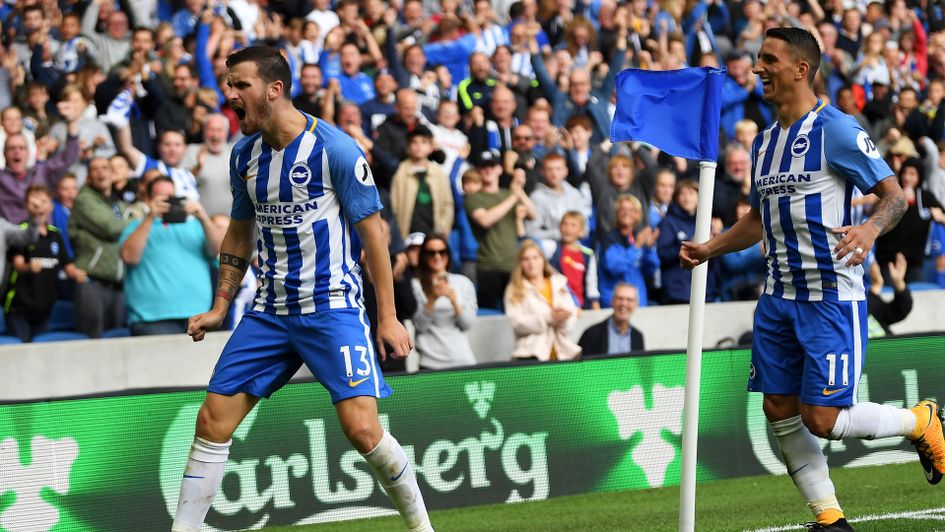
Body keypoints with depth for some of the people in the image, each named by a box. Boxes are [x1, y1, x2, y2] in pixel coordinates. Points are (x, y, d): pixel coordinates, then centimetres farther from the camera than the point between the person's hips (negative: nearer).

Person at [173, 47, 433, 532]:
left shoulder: (336, 149, -11)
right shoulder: (245, 154, 7)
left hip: (332, 306, -6)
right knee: (212, 420, -2)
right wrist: (219, 308, 16)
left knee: (361, 427, -16)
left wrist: (388, 317, -9)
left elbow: (371, 231, -7)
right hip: (270, 310, 6)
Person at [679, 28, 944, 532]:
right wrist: (709, 248, 14)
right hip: (779, 297, 8)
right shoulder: (763, 141, 13)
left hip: (831, 296, -8)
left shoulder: (836, 129, -11)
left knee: (822, 419, -10)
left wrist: (871, 228, -32)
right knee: (780, 413, 2)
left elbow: (895, 194, -12)